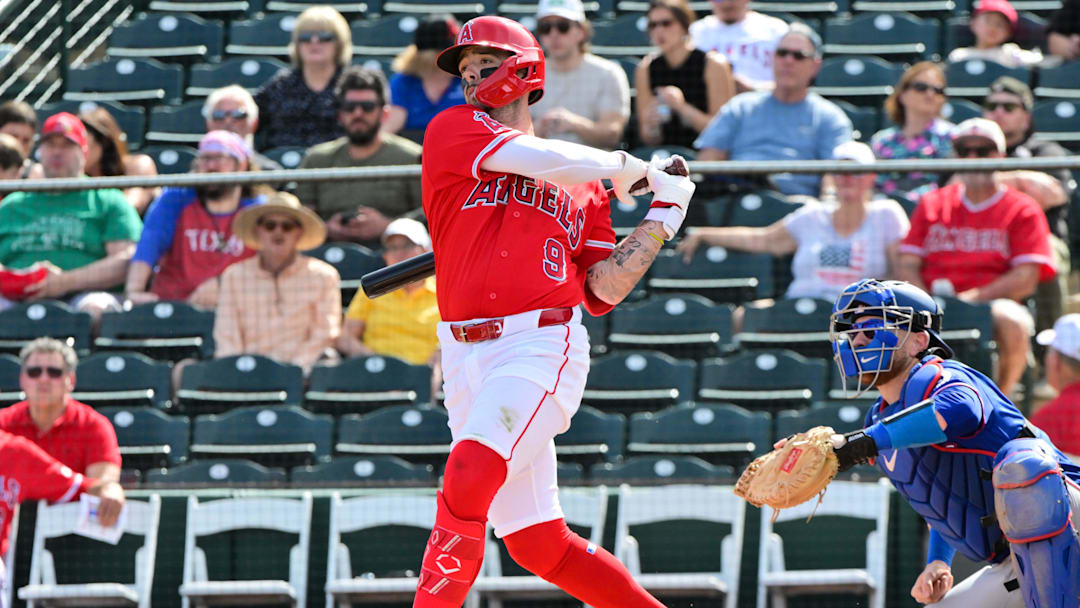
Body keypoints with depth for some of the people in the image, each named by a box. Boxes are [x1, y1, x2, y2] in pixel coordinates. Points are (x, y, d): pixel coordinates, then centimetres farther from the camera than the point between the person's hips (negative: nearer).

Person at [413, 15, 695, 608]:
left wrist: (663, 215, 10)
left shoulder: (581, 187, 15)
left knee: (468, 481, -26)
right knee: (538, 546, 3)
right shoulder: (452, 130, 11)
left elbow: (602, 290, 12)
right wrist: (630, 167, 7)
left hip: (541, 345, -2)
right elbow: (535, 158, -5)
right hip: (466, 356, 2)